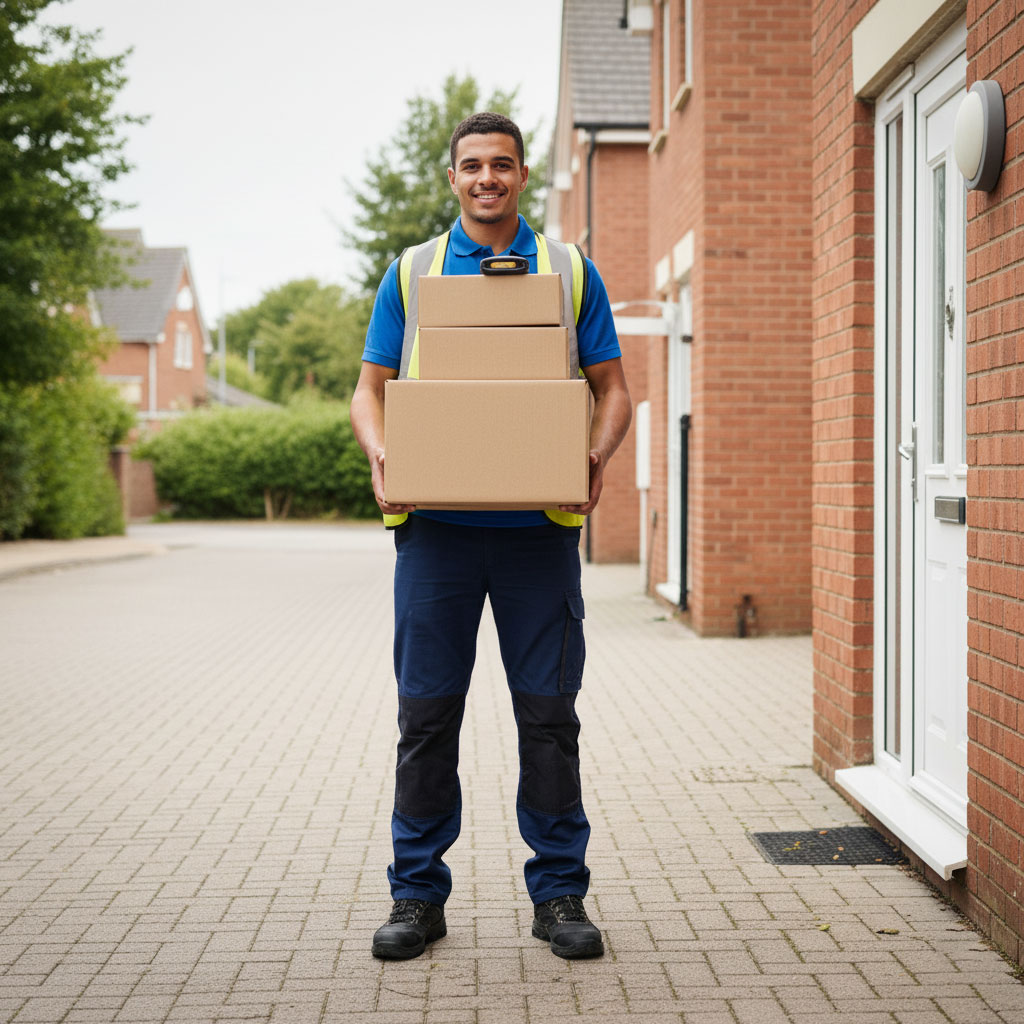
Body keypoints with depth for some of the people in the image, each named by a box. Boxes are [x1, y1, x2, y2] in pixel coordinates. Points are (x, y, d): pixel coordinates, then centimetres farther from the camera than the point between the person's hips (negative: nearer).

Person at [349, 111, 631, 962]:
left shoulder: (572, 273, 10)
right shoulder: (411, 274, 11)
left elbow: (612, 387, 10)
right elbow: (372, 387, 11)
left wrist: (597, 456, -10)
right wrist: (380, 455, -10)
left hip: (541, 527, 0)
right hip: (436, 524, 1)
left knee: (549, 710, 3)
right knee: (427, 712, 4)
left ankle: (559, 891, 15)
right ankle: (418, 893, 16)